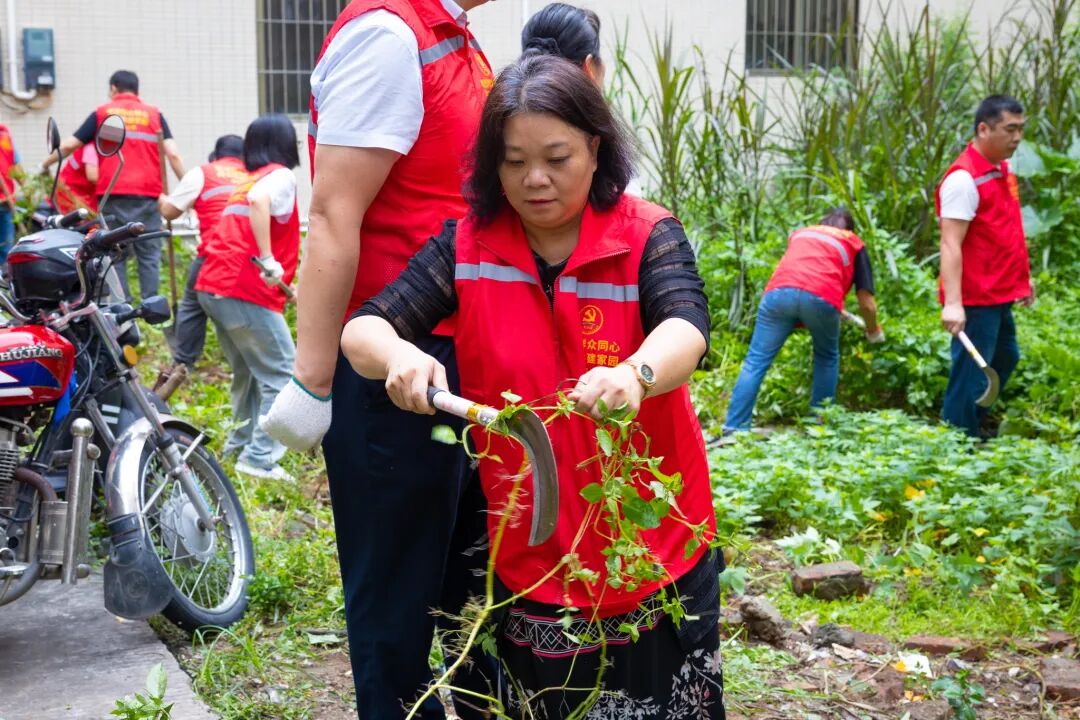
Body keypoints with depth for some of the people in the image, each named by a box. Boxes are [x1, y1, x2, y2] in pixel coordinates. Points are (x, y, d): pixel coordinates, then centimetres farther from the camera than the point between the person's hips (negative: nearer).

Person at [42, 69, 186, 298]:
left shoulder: (102, 112, 12)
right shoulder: (154, 114, 11)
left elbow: (69, 145, 13)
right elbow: (172, 153, 0)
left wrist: (46, 163, 28)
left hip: (113, 194, 0)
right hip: (148, 194, 0)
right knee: (149, 255, 2)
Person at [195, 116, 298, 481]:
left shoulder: (246, 181, 23)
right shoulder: (280, 176, -3)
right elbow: (259, 200, -25)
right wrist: (268, 260, -25)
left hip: (213, 287, 9)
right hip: (246, 292, -9)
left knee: (249, 372, 22)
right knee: (283, 376, -4)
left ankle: (240, 443, 29)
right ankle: (260, 458, -10)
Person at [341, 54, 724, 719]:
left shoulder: (648, 237, -9)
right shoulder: (466, 247, -4)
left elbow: (685, 328, -28)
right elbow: (363, 331, -10)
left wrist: (635, 374, -51)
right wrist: (398, 355, -35)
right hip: (529, 548, 2)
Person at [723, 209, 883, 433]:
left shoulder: (800, 233, 39)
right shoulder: (854, 244, 30)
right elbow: (867, 304, 22)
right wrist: (873, 332, 42)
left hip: (779, 292, 2)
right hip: (820, 297, -1)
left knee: (756, 361, 4)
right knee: (827, 359, 24)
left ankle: (734, 428, -2)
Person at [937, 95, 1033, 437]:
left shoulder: (1003, 170, 10)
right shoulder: (964, 178, -18)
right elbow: (950, 246, -24)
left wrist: (1022, 277, 23)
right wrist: (952, 303, -30)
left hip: (999, 295, 10)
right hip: (975, 299, -10)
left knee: (1006, 359, 23)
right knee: (970, 378, -3)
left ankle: (973, 428, 37)